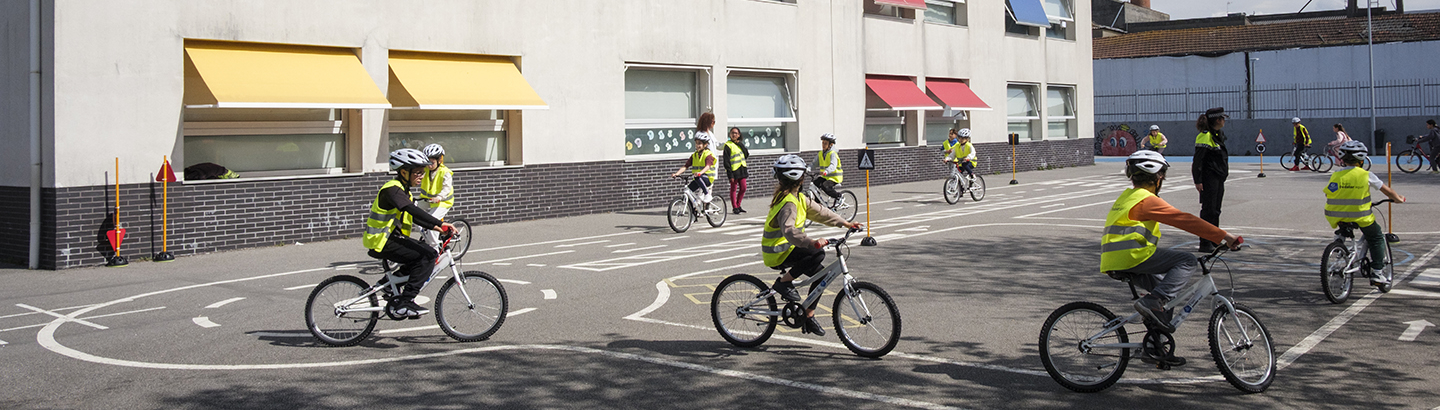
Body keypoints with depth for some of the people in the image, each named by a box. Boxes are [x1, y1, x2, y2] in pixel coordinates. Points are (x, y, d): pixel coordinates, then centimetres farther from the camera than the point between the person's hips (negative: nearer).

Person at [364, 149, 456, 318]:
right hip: (383, 242, -10)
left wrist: (434, 227, 6)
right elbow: (412, 210, -32)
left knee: (429, 253, 10)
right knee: (428, 256, -19)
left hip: (393, 238, 10)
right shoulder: (392, 189, -17)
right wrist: (440, 223, -38)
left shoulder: (402, 190, 17)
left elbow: (414, 216, 21)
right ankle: (404, 303, -18)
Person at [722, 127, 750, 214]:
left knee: (743, 187, 7)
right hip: (734, 170, -6)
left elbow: (746, 154, 1)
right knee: (733, 189, 1)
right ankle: (735, 208, 8)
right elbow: (726, 161, -13)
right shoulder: (728, 145, -9)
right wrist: (730, 175, -17)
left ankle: (738, 205, 21)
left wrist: (740, 144, -8)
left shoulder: (740, 144, 11)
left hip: (742, 169, 6)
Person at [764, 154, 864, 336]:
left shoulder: (798, 198, 9)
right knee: (818, 254, -27)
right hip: (777, 253, -10)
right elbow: (789, 230, -39)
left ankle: (808, 317, 16)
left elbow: (819, 211, 17)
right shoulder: (788, 203, -23)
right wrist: (811, 242, -51)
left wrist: (845, 223, 16)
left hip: (786, 249, 10)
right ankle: (783, 282, -14)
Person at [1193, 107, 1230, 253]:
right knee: (1208, 210, -6)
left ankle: (1214, 241, 20)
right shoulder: (1205, 136, -15)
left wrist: (1224, 173, 25)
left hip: (1219, 179, 9)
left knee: (1216, 210, 13)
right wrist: (1198, 181, -20)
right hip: (1208, 179, -9)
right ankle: (1205, 243, -2)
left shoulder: (1219, 135, 15)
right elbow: (1198, 160, -17)